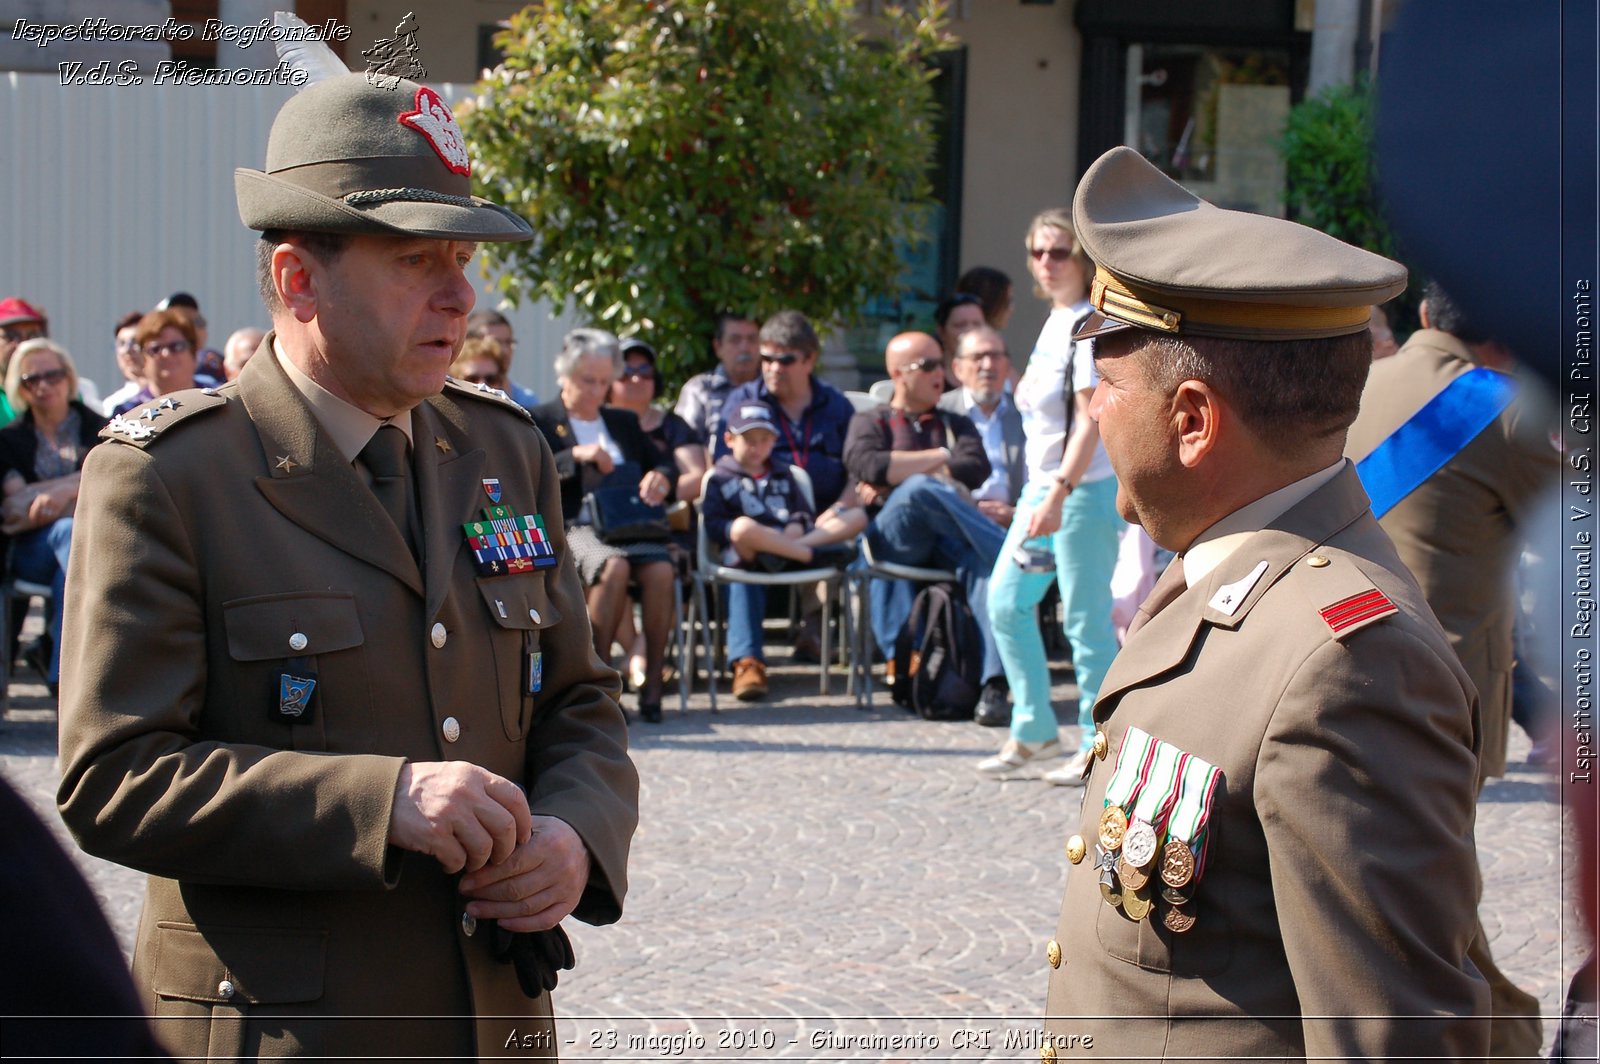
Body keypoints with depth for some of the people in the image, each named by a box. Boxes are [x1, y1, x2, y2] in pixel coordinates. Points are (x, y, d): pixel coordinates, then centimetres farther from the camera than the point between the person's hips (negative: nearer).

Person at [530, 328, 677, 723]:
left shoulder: (624, 422, 28)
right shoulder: (539, 422, 13)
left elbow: (663, 463, 23)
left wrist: (661, 477, -1)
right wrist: (575, 457, -13)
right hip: (574, 527, -4)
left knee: (661, 569, -30)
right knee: (613, 565, -37)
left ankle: (653, 681, -25)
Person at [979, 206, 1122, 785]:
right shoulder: (1054, 322, 14)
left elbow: (1090, 419, -20)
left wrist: (1059, 495, -26)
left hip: (1086, 488, -10)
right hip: (1043, 486, 10)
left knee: (1085, 618, -3)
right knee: (1006, 601, 9)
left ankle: (1099, 746, 7)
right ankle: (1032, 732, 18)